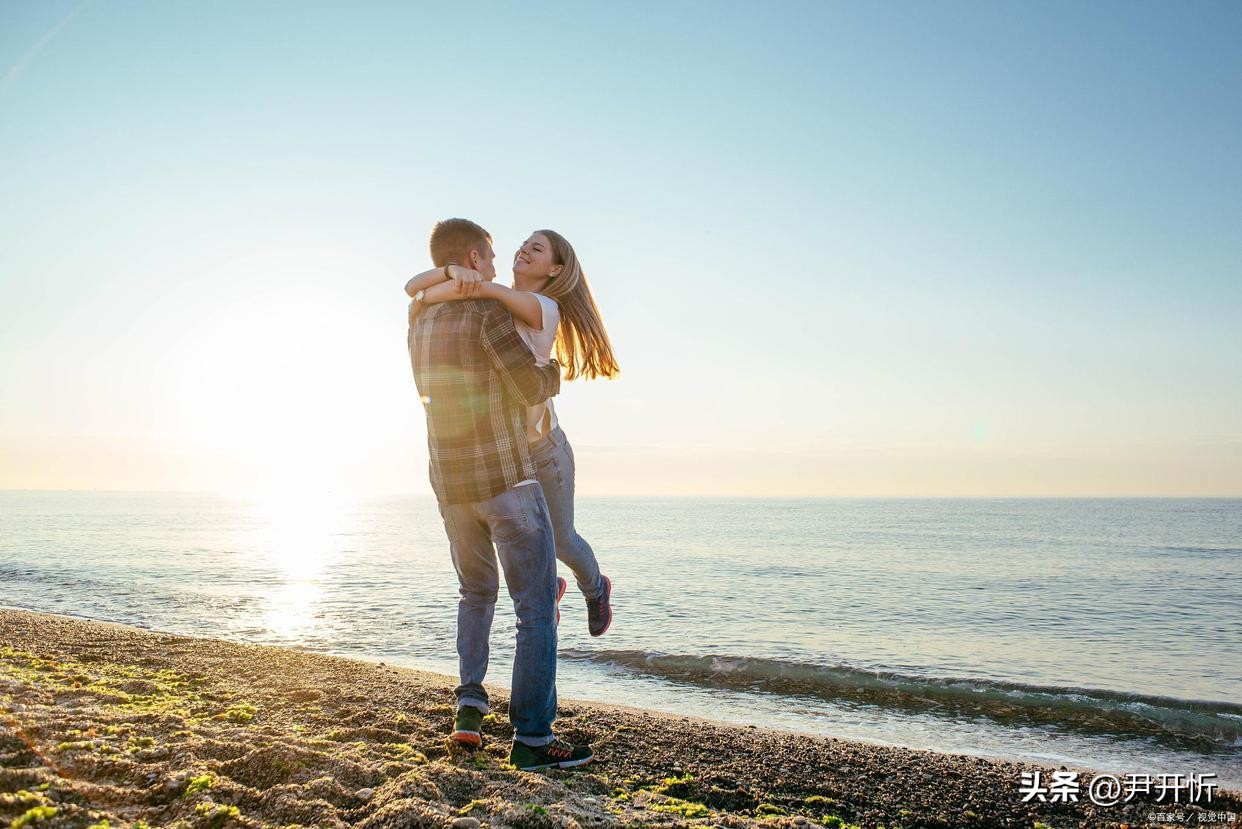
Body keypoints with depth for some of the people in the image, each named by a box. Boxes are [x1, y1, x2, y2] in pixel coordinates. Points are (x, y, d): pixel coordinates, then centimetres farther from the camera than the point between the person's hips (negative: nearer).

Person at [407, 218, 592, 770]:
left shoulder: (419, 320, 11)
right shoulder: (488, 313, -12)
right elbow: (533, 388, -14)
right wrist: (554, 371, 9)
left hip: (450, 484, 7)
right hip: (506, 479, -7)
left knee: (476, 593, 25)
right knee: (537, 607, -1)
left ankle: (470, 704, 14)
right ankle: (532, 738, -1)